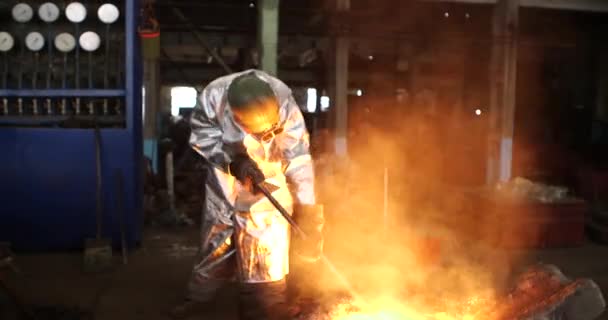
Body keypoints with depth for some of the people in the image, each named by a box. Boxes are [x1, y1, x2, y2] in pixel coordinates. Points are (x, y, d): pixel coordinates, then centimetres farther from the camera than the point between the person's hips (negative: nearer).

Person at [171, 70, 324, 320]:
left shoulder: (285, 103, -30)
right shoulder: (213, 96, -30)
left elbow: (299, 159, -26)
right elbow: (202, 134, -14)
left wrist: (307, 206, -27)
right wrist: (232, 160, -29)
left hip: (269, 179, -1)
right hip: (225, 177, 2)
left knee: (265, 247, -5)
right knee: (216, 236, 16)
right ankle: (199, 296, 38)